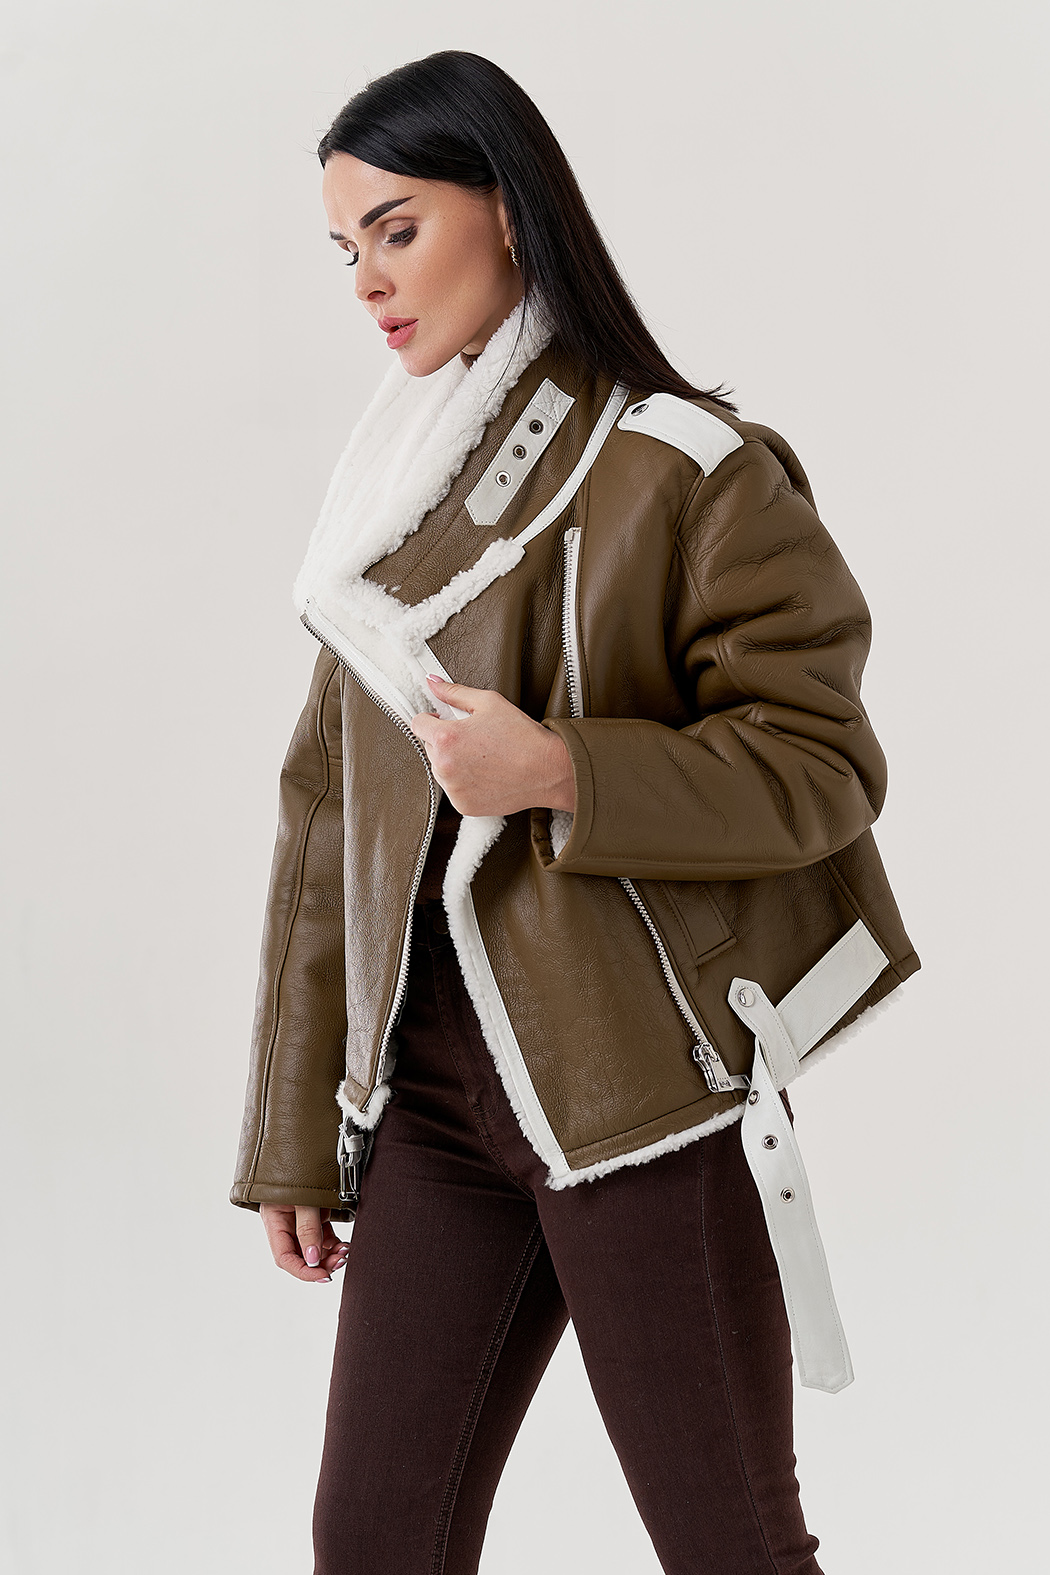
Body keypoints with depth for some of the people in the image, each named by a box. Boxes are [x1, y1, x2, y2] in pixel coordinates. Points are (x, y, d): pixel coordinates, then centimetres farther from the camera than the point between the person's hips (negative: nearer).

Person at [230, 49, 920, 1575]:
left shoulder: (685, 467, -7)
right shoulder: (396, 493, 12)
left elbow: (821, 763, -10)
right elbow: (328, 814, 12)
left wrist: (559, 774, -24)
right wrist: (293, 1137, 11)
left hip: (642, 1087, -6)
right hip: (434, 1089, 6)